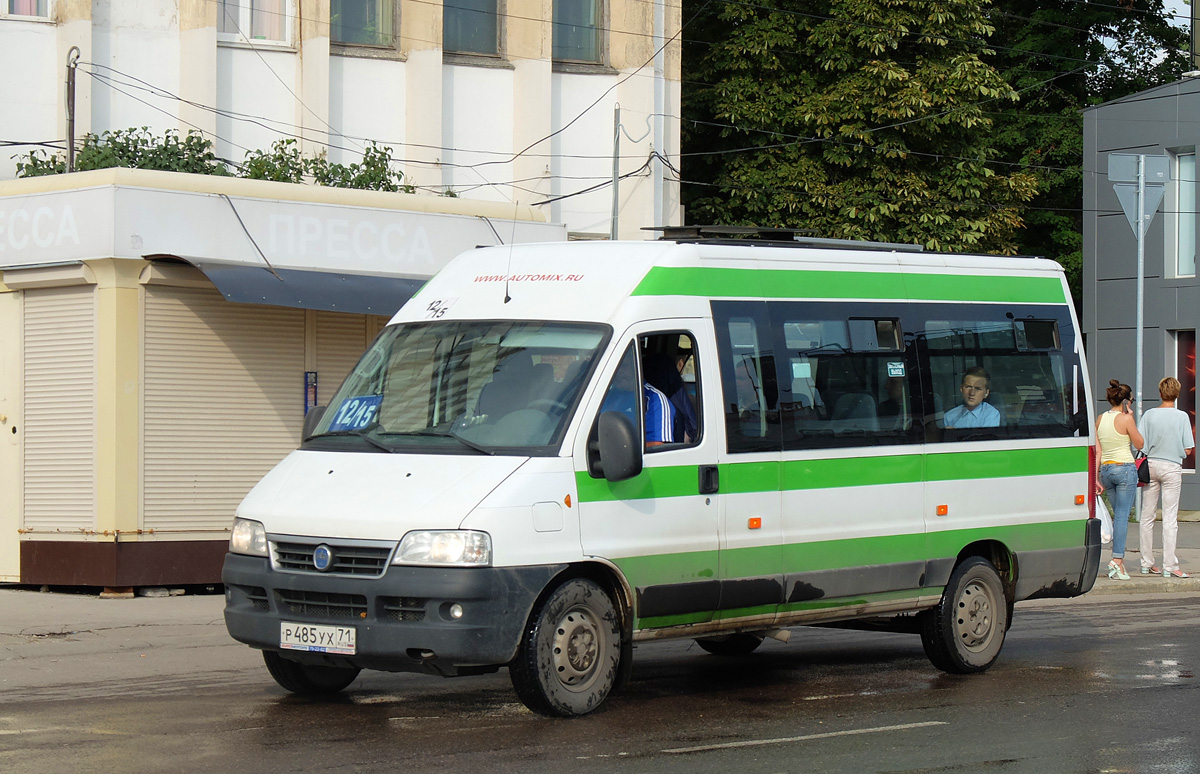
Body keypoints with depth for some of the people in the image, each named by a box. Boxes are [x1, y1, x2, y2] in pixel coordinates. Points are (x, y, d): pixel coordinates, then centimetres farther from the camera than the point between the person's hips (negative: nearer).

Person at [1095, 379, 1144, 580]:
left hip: (1106, 470, 6)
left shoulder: (1100, 419, 7)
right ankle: (1117, 559, -14)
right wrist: (1131, 419, 1)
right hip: (1125, 468, -6)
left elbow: (1097, 450, 8)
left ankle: (1119, 558, 14)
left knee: (1118, 514, 16)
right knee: (1122, 515, -6)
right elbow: (1139, 443, -2)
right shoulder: (1125, 420, -11)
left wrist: (1096, 477, 11)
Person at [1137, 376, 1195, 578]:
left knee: (1147, 516, 10)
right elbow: (1187, 450, -7)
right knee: (1170, 518, -1)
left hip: (1151, 465, 2)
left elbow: (1141, 445, -4)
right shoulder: (1182, 417, -7)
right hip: (1172, 467, -2)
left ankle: (1147, 563, 14)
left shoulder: (1149, 415, -3)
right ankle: (1169, 566, -4)